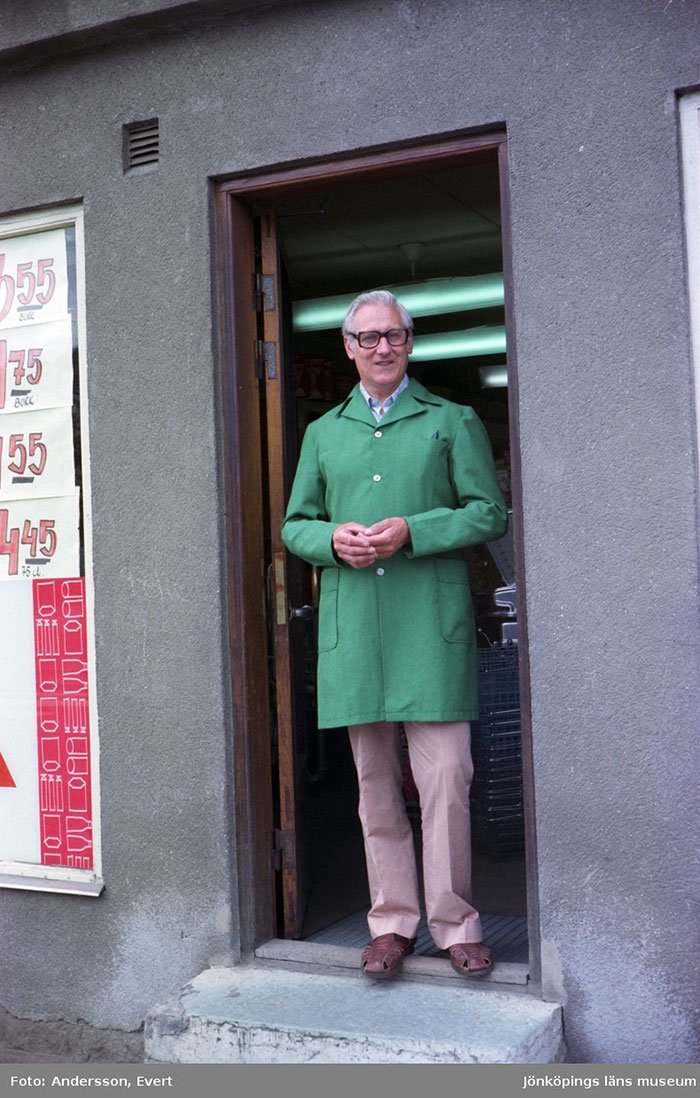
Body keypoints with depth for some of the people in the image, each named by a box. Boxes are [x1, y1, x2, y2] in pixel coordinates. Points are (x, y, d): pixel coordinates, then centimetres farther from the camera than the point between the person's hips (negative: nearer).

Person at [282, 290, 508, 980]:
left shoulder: (452, 422, 10)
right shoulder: (323, 433, 19)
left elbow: (489, 513, 3)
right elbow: (295, 526, 19)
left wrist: (411, 531, -11)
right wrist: (334, 538, -4)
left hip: (431, 620, -3)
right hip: (352, 625, 3)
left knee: (444, 776, -5)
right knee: (374, 781, 6)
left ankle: (454, 922, 8)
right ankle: (392, 921, 16)